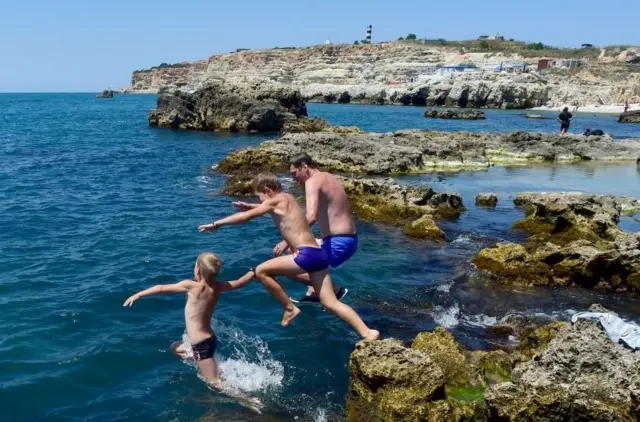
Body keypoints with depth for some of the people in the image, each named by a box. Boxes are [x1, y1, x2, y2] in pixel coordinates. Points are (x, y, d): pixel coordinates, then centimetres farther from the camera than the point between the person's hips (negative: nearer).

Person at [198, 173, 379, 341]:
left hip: (307, 255, -10)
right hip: (318, 254, 10)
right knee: (331, 304, 12)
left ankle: (290, 308, 6)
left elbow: (245, 217, -2)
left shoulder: (274, 201, -2)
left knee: (261, 271, 0)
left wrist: (217, 224, 6)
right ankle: (368, 333, 10)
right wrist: (250, 206, 36)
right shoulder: (287, 198, 22)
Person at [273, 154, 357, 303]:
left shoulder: (312, 181, -11)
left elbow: (310, 217, -26)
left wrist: (287, 241, -24)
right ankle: (313, 293, 24)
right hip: (349, 240, 10)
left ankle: (334, 290, -6)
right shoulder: (331, 178, 17)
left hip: (337, 243, -10)